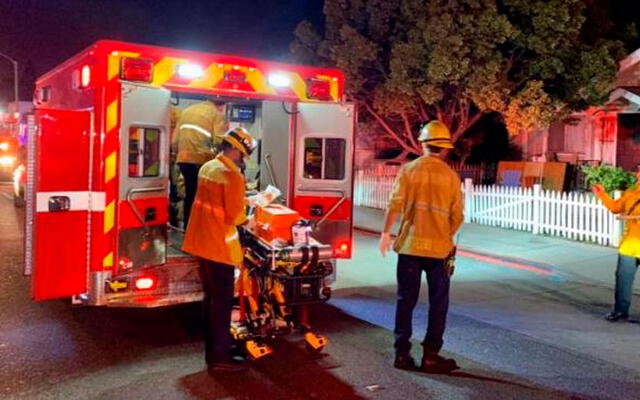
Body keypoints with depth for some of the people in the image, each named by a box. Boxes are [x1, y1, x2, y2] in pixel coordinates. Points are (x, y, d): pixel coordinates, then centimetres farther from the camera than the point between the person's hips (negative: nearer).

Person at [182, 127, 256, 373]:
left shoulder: (207, 167, 9)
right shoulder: (233, 175, -18)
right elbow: (234, 216, -19)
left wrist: (242, 201, 16)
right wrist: (247, 216, 1)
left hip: (201, 242, 9)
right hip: (219, 245, -9)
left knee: (211, 297, 17)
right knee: (223, 301, 0)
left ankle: (213, 350, 27)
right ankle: (220, 358, 7)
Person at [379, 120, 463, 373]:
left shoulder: (409, 170, -2)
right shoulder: (451, 176, -1)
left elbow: (395, 205, -6)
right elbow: (457, 216, 0)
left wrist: (386, 233, 5)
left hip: (409, 245, 1)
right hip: (439, 248, 0)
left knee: (406, 300, 9)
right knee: (438, 303, 9)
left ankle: (402, 353, 13)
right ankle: (430, 356, 11)